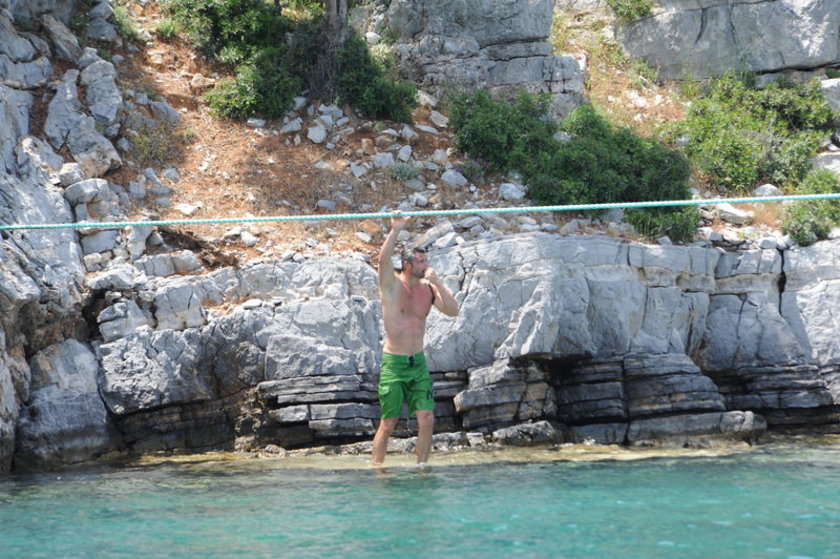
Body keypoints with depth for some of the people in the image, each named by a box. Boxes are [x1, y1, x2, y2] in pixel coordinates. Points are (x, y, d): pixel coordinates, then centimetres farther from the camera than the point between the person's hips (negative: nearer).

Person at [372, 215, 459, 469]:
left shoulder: (429, 288, 3)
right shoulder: (392, 284, -8)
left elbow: (453, 310, -9)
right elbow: (383, 260, -27)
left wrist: (437, 281, -15)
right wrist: (395, 230, -36)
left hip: (418, 362, 4)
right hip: (394, 363, -4)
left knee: (427, 419, -3)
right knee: (388, 424, 0)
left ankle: (421, 467, 10)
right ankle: (377, 469, 12)